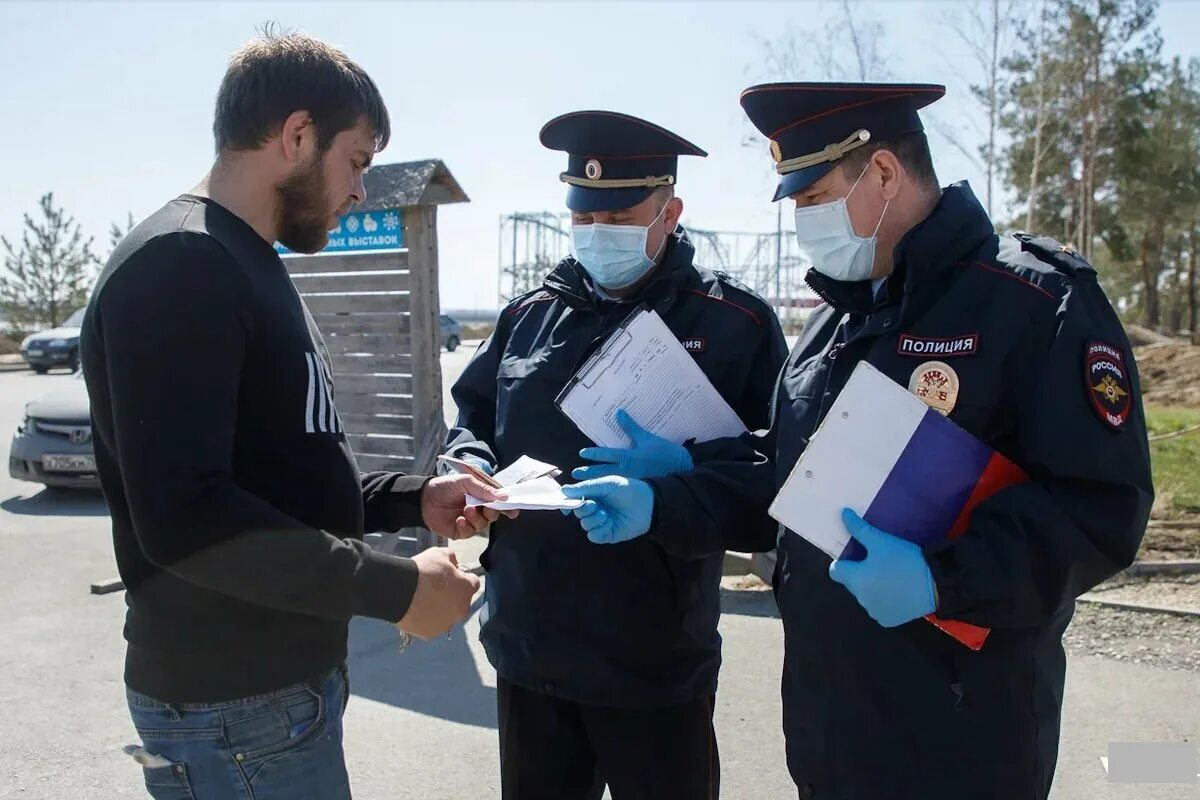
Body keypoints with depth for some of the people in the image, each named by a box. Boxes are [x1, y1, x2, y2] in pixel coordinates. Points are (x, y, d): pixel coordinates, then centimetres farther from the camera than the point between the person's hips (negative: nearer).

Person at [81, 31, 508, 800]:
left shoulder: (252, 268, 13)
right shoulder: (178, 264, -19)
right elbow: (184, 515, -28)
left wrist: (412, 498, 4)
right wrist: (396, 589, -23)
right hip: (232, 706, -9)